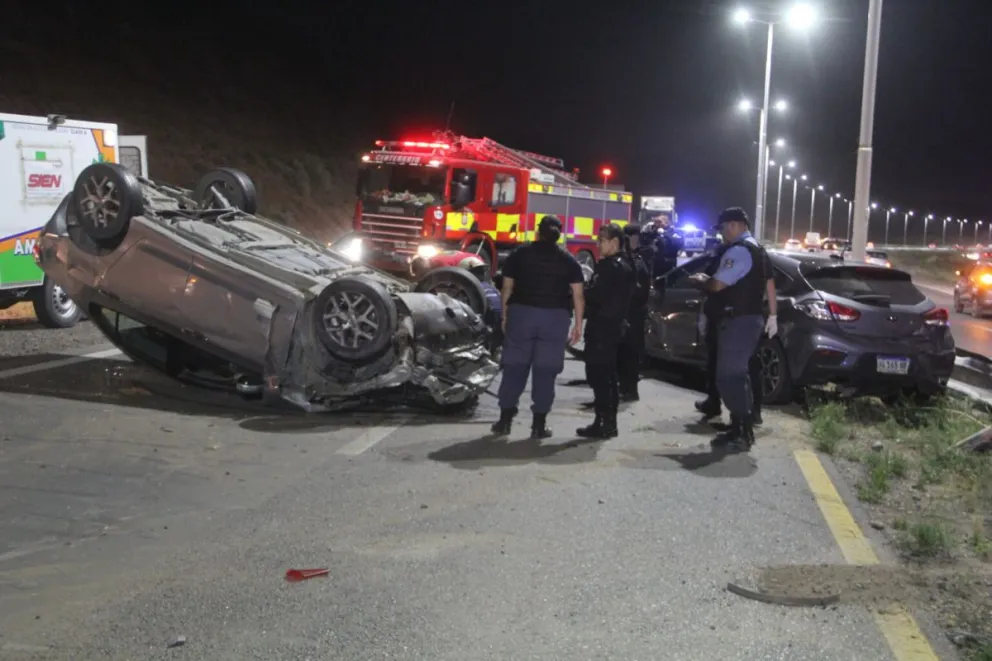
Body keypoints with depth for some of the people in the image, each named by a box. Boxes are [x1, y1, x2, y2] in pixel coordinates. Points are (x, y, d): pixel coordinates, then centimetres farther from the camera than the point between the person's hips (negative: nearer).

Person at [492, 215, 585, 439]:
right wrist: (578, 325, 3)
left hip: (521, 313, 0)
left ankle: (505, 419, 8)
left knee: (514, 366, 7)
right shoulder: (568, 261, 6)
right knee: (546, 370, 3)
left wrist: (505, 316, 11)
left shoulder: (519, 254, 5)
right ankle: (539, 424, 5)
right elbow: (578, 295, 0)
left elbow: (507, 288, 4)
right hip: (555, 317, 0)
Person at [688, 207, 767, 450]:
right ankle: (740, 429, 22)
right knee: (737, 375, 16)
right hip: (749, 318, 11)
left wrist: (700, 280, -2)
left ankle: (742, 433, -5)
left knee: (728, 376, -7)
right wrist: (708, 279, 13)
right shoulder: (756, 249, 18)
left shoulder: (738, 250, -16)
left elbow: (717, 285, -22)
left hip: (737, 320, -11)